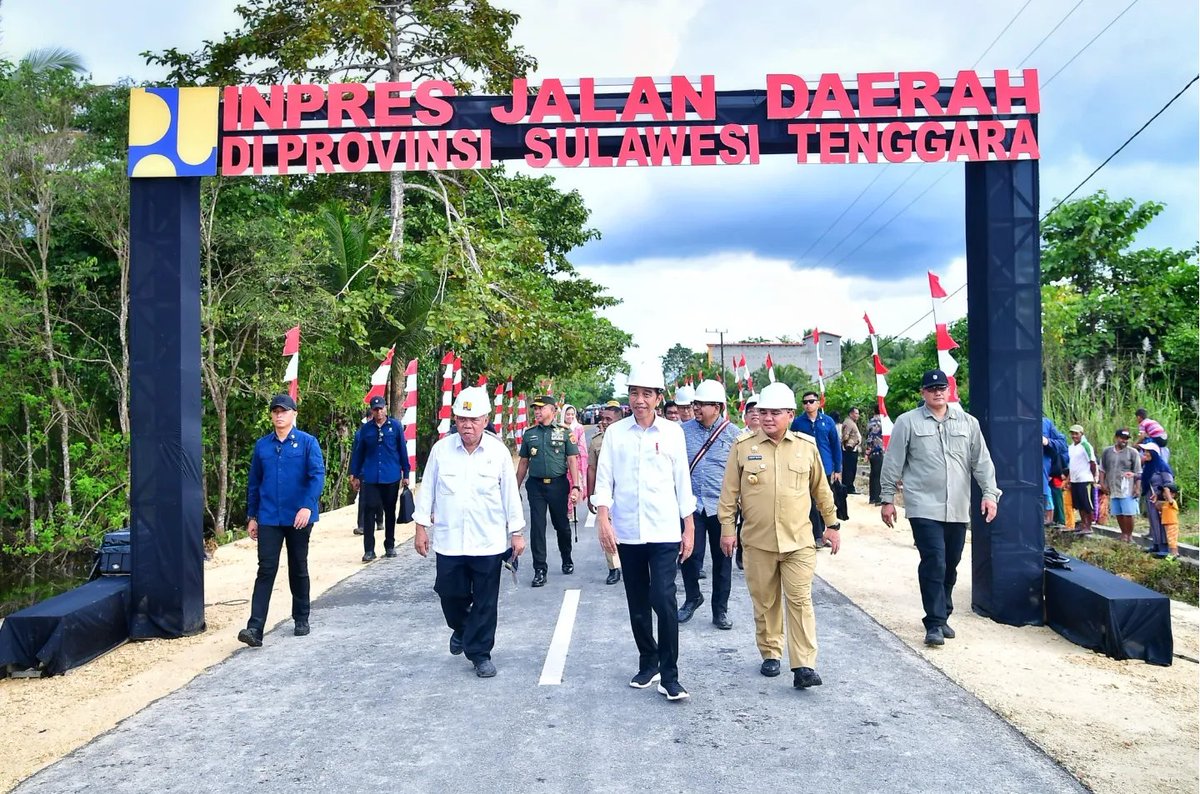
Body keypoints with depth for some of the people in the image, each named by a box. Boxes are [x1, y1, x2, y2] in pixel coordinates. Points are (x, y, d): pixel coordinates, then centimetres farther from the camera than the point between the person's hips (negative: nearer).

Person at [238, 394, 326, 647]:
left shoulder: (307, 442, -4)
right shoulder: (262, 445, 7)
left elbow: (317, 475, -12)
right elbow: (253, 483, 13)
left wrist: (308, 506, -25)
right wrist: (251, 516, 11)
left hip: (298, 518, -2)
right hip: (268, 519, 2)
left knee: (298, 570, 11)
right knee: (266, 571, -4)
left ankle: (301, 620, 26)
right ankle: (255, 628, -8)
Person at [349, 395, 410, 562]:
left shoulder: (396, 426, -2)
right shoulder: (365, 429, 1)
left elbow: (403, 451, 2)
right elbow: (358, 452, 7)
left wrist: (405, 474, 2)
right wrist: (355, 475, 7)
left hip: (391, 477, 0)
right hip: (370, 478, 0)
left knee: (390, 512, 11)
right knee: (369, 512, -4)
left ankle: (390, 546, 23)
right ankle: (369, 550, -1)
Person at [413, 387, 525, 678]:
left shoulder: (499, 452, -3)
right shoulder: (441, 449, -1)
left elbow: (511, 494, 2)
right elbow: (427, 490, 6)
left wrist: (517, 533, 3)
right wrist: (421, 527, 4)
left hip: (489, 542, -1)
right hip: (448, 541, 1)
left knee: (485, 602, 4)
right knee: (451, 594, 11)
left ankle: (480, 652, 19)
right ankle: (461, 628, 42)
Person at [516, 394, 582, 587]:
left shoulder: (564, 432, 0)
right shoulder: (529, 434, 8)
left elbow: (572, 460, -1)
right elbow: (523, 462, 13)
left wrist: (575, 486, -9)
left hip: (558, 484, -1)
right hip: (535, 486, 2)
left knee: (562, 524, 10)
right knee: (537, 527, -2)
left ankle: (567, 560, 33)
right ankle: (539, 569, 3)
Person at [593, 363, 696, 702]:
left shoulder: (672, 432, 2)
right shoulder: (615, 432, 2)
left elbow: (682, 482, 5)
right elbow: (604, 479, 1)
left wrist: (688, 530, 5)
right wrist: (603, 520, -10)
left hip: (664, 533, -2)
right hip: (627, 532, 2)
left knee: (664, 600, -11)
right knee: (637, 604, 11)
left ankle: (669, 675, 0)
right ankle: (649, 663, 28)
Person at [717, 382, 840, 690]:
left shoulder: (807, 446, 3)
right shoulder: (743, 446, -1)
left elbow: (821, 489, 11)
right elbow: (730, 491, 2)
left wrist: (832, 525, 13)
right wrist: (727, 528, 0)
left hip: (798, 540, 0)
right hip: (757, 541, 0)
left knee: (800, 601, -3)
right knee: (765, 602, 11)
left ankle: (803, 666, -1)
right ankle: (771, 654, 28)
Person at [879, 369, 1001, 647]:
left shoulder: (967, 422, 10)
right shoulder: (908, 422, 0)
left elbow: (982, 461, 11)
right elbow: (893, 463, 2)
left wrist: (989, 493, 0)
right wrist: (887, 499, 1)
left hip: (958, 509, 4)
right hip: (924, 507, -4)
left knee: (950, 566, 12)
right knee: (934, 563, -12)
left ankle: (942, 616, 28)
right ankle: (935, 623, -5)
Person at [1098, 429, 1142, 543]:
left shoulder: (1132, 452, -1)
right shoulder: (1107, 451, 8)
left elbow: (1138, 473, -1)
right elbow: (1102, 469, 14)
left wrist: (1138, 488, -6)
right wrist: (1102, 483, 5)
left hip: (1127, 489, -3)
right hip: (1113, 488, 3)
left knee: (1128, 514, -5)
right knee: (1118, 514, 9)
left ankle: (1129, 535, 8)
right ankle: (1123, 534, 23)